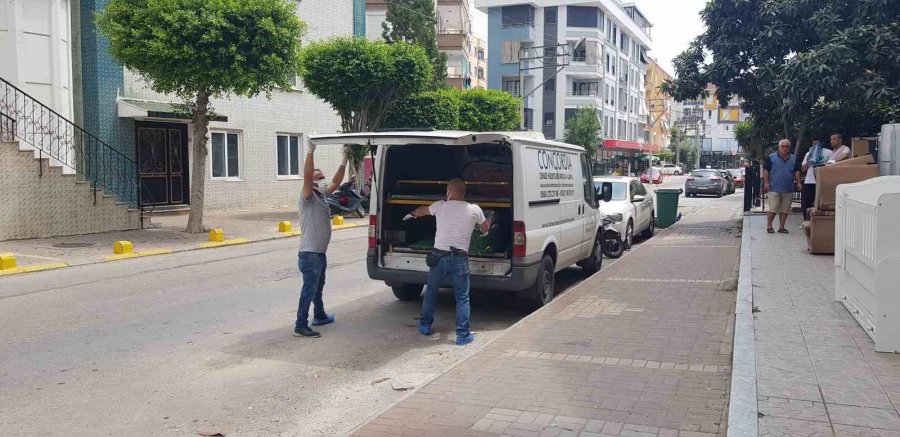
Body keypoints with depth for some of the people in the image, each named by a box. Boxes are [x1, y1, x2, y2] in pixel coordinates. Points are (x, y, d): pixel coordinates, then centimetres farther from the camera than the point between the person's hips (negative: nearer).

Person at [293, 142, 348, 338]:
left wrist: (343, 162, 10)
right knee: (309, 289, -8)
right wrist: (310, 152, -36)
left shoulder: (322, 193, 11)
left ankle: (319, 316, 41)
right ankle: (301, 326, -4)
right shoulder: (308, 196, -13)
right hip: (310, 253, -10)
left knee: (318, 286, 24)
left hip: (320, 252, 10)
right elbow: (306, 176, -29)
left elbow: (335, 182, 18)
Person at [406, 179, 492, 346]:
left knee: (430, 292, 20)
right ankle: (463, 334, 4)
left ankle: (425, 325, 33)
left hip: (439, 256, 1)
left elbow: (423, 210, 24)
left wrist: (412, 214, 46)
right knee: (462, 297, 6)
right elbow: (485, 228, 18)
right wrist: (486, 226, 43)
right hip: (460, 259, -1)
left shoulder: (440, 206, 3)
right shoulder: (474, 210, 0)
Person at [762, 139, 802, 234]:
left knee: (785, 210, 5)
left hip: (788, 189, 4)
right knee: (772, 209, -7)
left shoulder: (794, 159, 13)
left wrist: (798, 182, 6)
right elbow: (765, 170, 0)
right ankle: (769, 226, 2)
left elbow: (797, 171, 16)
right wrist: (766, 182, -8)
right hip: (774, 188, -4)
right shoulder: (771, 157, 2)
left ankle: (782, 227, 13)